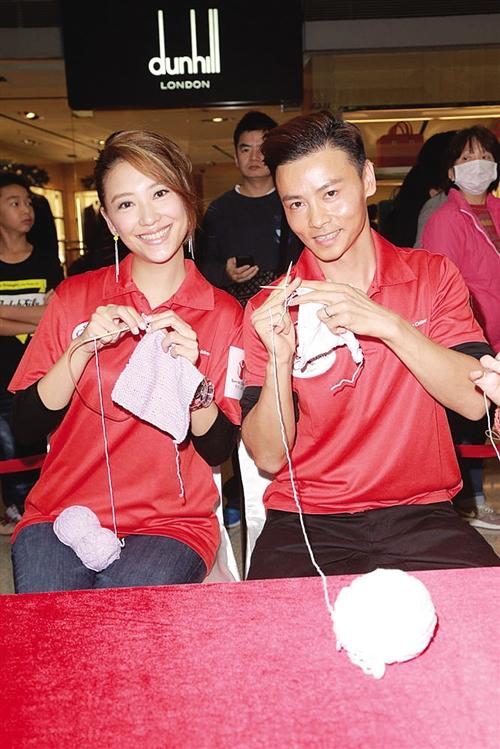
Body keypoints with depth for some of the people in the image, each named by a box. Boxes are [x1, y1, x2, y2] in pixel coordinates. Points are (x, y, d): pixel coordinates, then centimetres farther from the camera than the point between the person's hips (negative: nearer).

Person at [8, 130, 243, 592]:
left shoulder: (223, 315, 0)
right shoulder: (75, 297, 3)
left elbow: (219, 450, 0)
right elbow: (27, 424, -2)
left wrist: (193, 380, -18)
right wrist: (83, 348, -16)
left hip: (171, 523, 0)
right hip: (61, 515, 1)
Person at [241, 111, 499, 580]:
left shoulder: (433, 276, 5)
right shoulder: (268, 311, 1)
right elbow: (268, 457, -4)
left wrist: (385, 323, -19)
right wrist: (279, 358, -19)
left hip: (418, 512, 2)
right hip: (305, 523, -1)